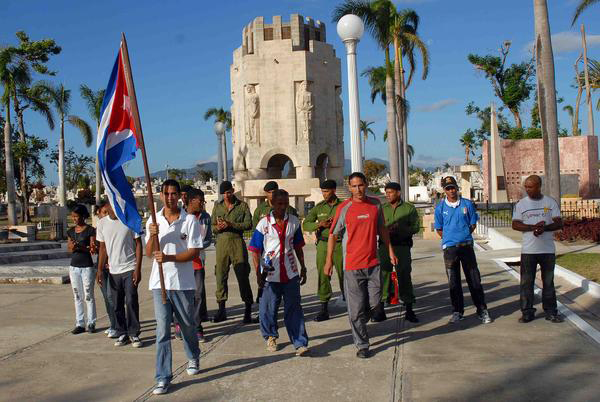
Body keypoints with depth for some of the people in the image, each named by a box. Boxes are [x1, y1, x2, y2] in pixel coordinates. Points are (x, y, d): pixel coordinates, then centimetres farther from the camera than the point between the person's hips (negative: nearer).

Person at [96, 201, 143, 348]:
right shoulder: (102, 223, 4)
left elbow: (138, 244, -4)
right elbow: (103, 248, 11)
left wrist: (138, 269, -10)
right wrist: (100, 270, 4)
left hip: (130, 269, -3)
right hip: (113, 271, 3)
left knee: (131, 302, -7)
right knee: (117, 305, 8)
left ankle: (134, 334, 5)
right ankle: (122, 334, 20)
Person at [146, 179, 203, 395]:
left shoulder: (190, 220, -6)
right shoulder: (153, 221, 5)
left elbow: (194, 252, -10)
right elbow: (149, 253, 4)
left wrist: (168, 257, -21)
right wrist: (153, 235, -15)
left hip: (183, 282, -1)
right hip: (159, 282, 2)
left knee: (188, 325, 15)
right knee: (162, 330, 0)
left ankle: (193, 358, 43)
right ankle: (163, 378, 5)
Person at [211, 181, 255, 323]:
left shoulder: (242, 206, 5)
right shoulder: (217, 206, 15)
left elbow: (248, 224, -6)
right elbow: (212, 227, 15)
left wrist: (231, 225, -15)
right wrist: (217, 227, -9)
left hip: (237, 242, -3)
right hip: (222, 242, 3)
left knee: (242, 276, -4)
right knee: (221, 276, 3)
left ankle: (248, 310, 2)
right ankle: (221, 309, 11)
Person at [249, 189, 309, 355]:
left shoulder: (294, 222, 4)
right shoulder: (264, 223, -5)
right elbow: (255, 251, -3)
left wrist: (303, 268, 13)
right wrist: (258, 273, -8)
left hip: (290, 273, 2)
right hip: (270, 274, -2)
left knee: (294, 308, 3)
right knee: (268, 308, 10)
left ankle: (300, 343, 4)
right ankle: (271, 336, 33)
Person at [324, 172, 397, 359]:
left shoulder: (375, 204, 6)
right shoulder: (344, 208, -6)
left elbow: (382, 229, 18)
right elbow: (333, 235, -2)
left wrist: (390, 250, 17)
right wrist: (329, 260, -4)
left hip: (373, 263, 4)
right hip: (352, 265, -3)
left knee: (375, 304, 6)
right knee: (356, 307, 1)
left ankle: (359, 324, 35)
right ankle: (362, 345, 13)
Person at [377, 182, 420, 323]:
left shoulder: (409, 208, 6)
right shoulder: (382, 208, 11)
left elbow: (415, 226, -2)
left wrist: (399, 230, -15)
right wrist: (385, 231, -13)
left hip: (402, 246, -1)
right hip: (385, 246, 2)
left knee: (404, 276, 0)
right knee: (383, 275, 0)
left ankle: (409, 310, 7)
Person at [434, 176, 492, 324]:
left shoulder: (467, 204, 2)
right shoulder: (440, 208, 1)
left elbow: (473, 225, 9)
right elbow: (439, 229, 8)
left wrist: (463, 236, 5)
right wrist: (451, 239, 5)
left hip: (466, 245, 0)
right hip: (449, 248, 0)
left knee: (474, 280, 3)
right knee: (453, 282, 6)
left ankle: (482, 310, 12)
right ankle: (457, 311, 16)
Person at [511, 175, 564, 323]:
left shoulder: (551, 202, 5)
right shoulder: (521, 204, 4)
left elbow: (559, 223, 0)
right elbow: (515, 224, -4)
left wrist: (544, 228, -19)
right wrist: (533, 227, -20)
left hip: (548, 249, 0)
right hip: (528, 250, 0)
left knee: (548, 281, 8)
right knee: (526, 282, 1)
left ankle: (550, 311, 18)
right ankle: (527, 312, 9)